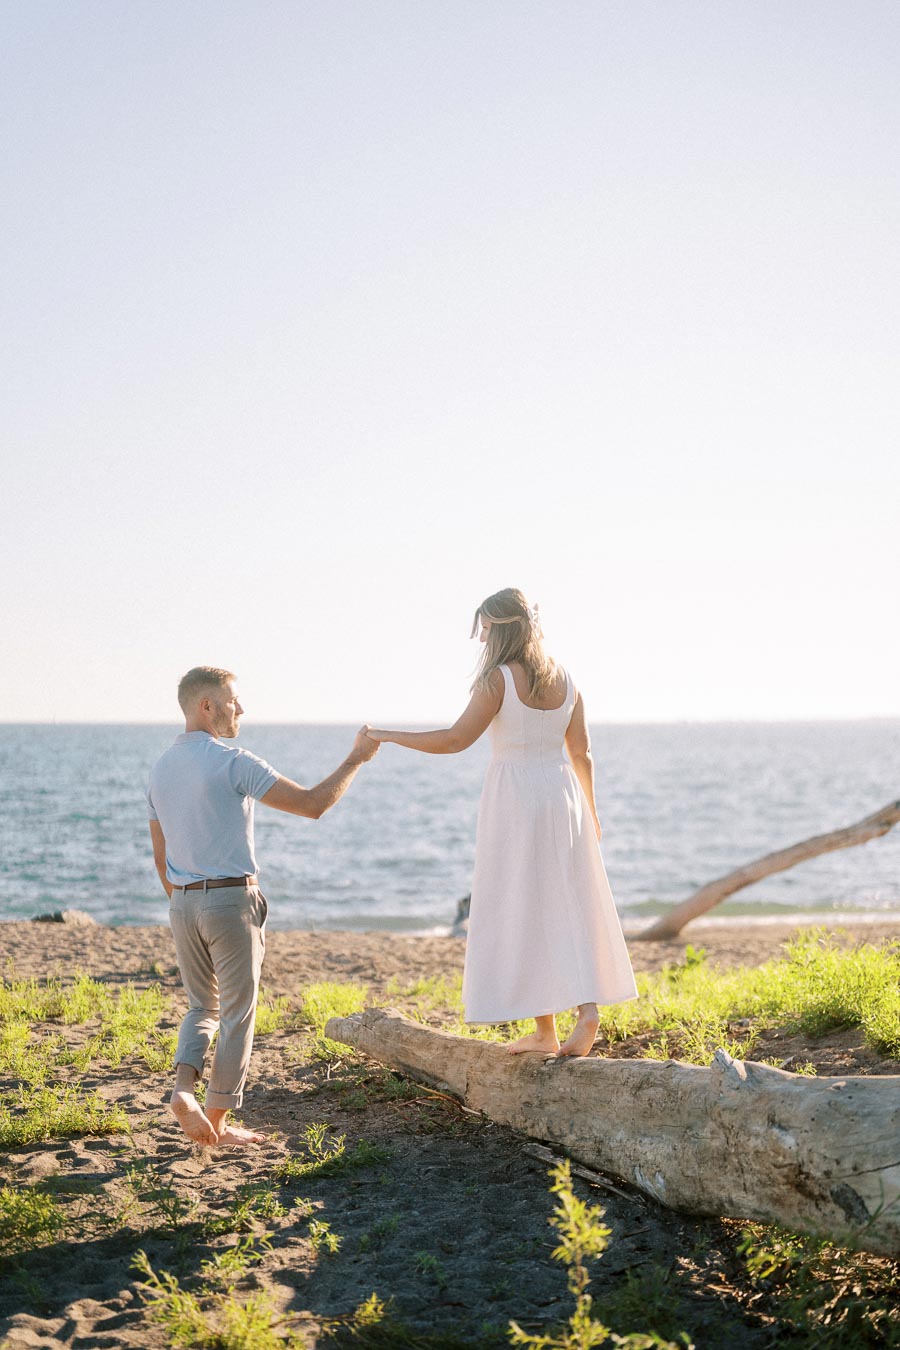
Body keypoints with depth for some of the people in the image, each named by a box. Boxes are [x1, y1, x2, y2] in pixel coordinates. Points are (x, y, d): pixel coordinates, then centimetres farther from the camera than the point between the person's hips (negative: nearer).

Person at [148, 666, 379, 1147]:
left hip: (184, 904, 7)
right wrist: (356, 758, -3)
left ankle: (184, 1086, -4)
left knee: (203, 1008, 19)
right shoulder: (233, 763, -14)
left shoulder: (161, 768, 9)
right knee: (236, 1015, 5)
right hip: (231, 901, -7)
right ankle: (218, 1121, 10)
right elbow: (312, 804, -14)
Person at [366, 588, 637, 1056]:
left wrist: (388, 735, -7)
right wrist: (590, 813, 23)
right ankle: (588, 1005, -5)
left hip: (514, 797, -6)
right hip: (561, 794, 6)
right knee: (568, 907, 11)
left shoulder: (499, 679, -12)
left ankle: (544, 1030, 5)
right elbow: (581, 753, 11)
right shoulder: (564, 679, 7)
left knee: (522, 912, 2)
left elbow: (455, 740, -15)